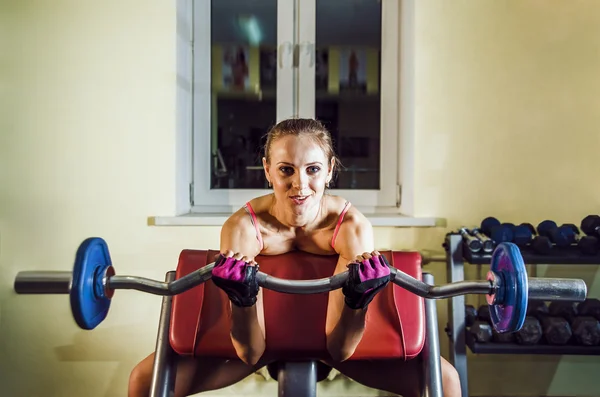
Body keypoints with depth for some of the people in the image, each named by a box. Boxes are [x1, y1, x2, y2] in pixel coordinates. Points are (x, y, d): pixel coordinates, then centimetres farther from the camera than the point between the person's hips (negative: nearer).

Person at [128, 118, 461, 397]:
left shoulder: (352, 227, -25)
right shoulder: (242, 226, -25)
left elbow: (339, 349, -23)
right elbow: (250, 354, -23)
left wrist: (358, 299, -40)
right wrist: (242, 298, -41)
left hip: (327, 337, 0)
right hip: (264, 335, 0)